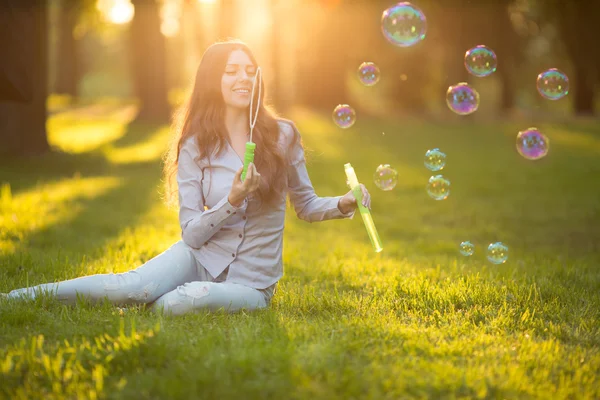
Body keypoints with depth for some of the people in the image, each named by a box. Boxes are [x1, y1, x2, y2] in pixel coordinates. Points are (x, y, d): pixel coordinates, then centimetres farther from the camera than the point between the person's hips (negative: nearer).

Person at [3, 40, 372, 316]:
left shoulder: (283, 136, -1)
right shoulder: (195, 147, -1)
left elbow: (306, 206, 10)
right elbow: (192, 234, -6)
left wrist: (342, 205, -11)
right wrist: (232, 200, -22)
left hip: (251, 282, 0)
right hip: (199, 258, 1)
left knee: (196, 297, -35)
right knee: (133, 286, -29)